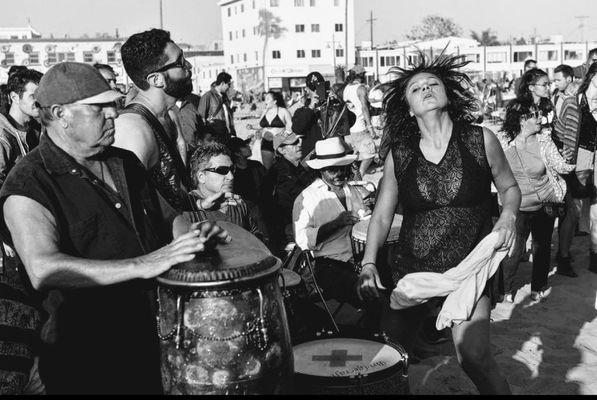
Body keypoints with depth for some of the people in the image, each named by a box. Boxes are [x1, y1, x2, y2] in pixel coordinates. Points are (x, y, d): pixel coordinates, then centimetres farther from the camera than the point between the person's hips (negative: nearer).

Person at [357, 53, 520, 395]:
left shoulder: (481, 140, -3)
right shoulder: (399, 154, 1)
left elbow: (510, 187, 11)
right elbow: (382, 216, 5)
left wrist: (508, 215, -9)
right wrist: (369, 262, -8)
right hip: (411, 268, 2)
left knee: (474, 356, -18)